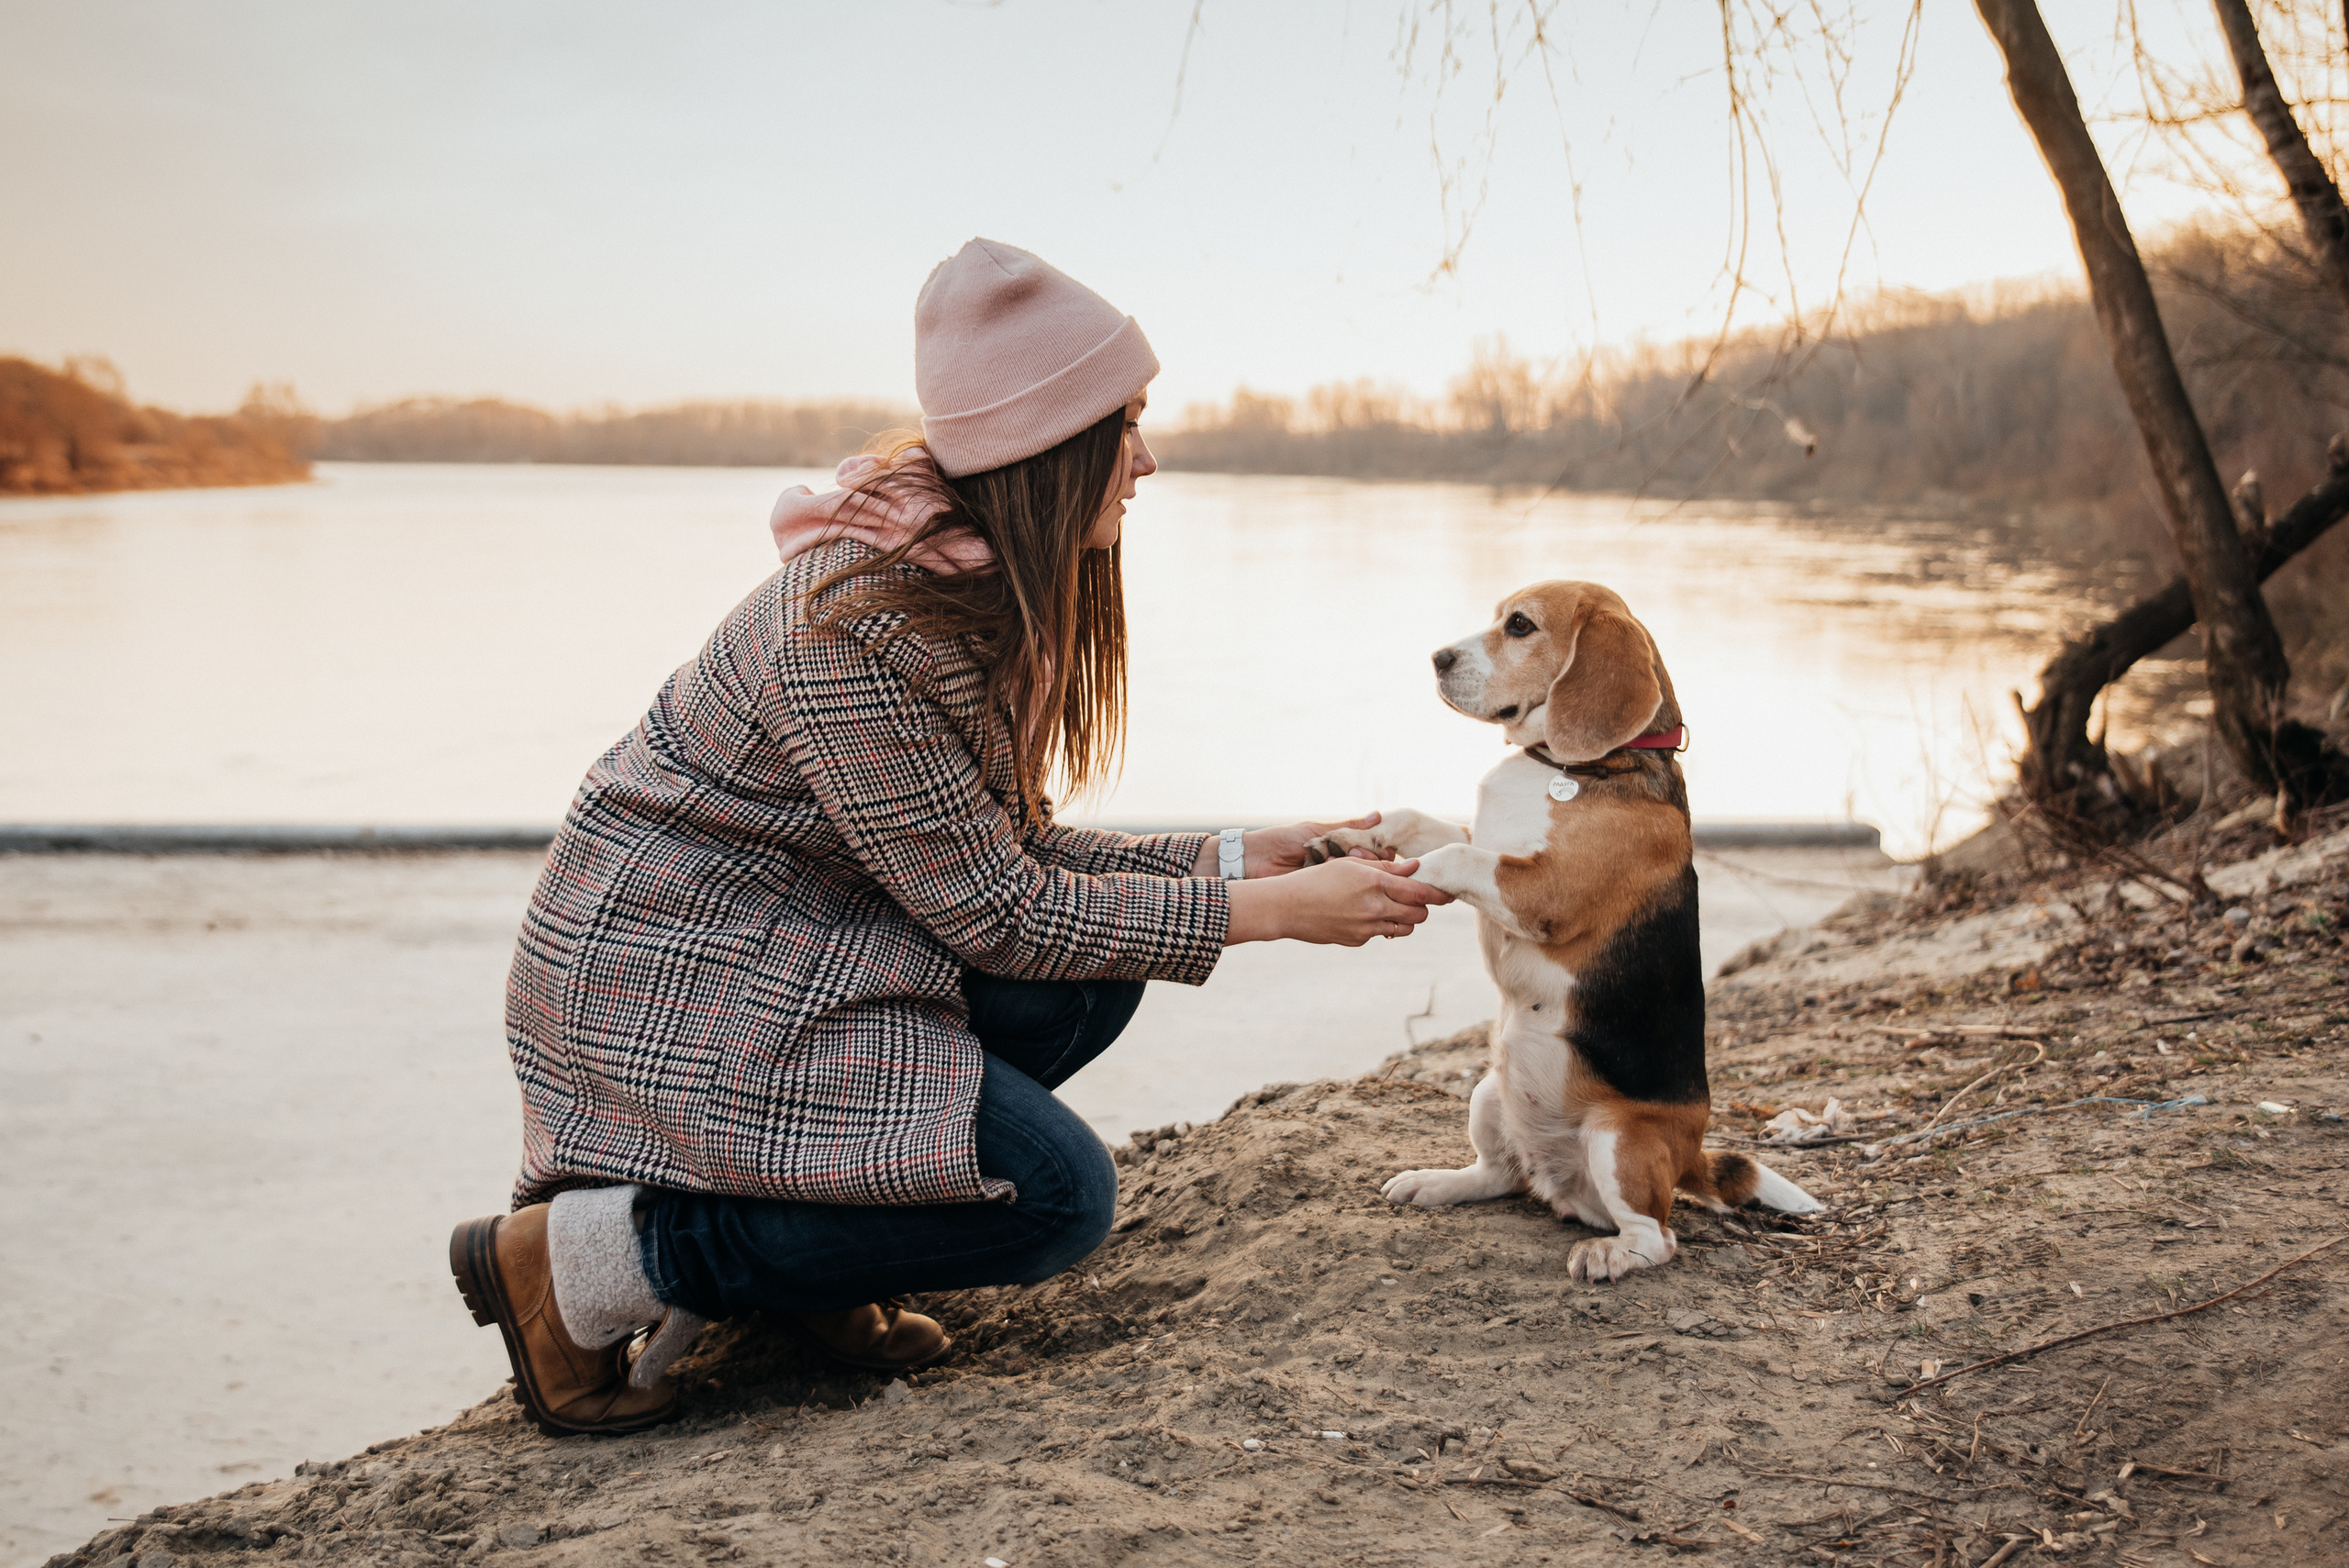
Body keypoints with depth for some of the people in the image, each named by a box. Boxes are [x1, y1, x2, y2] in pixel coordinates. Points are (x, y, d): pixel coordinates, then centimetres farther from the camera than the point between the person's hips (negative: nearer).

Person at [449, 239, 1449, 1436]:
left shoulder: (986, 590, 3)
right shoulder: (865, 623, -26)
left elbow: (1008, 848, 8)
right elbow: (996, 913, -21)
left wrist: (1233, 858, 1)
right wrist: (1272, 911, -17)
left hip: (788, 947, 10)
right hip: (663, 987, -10)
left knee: (1097, 973, 1)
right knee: (1054, 1197, -14)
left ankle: (801, 1261, 6)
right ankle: (591, 1260, -8)